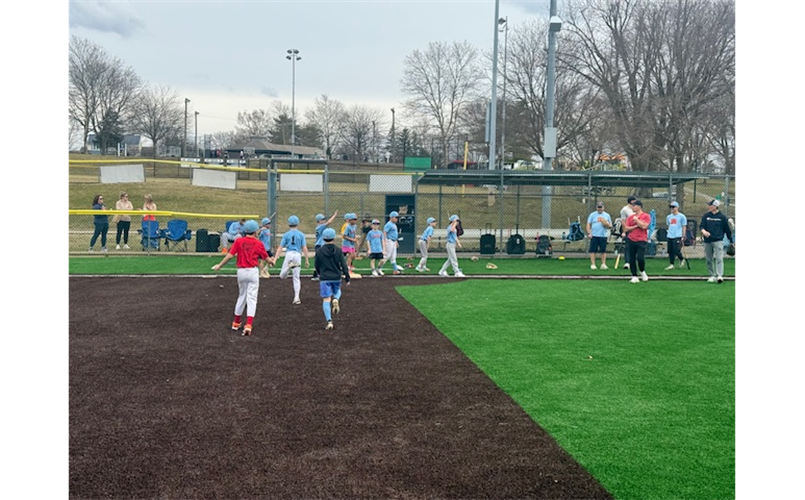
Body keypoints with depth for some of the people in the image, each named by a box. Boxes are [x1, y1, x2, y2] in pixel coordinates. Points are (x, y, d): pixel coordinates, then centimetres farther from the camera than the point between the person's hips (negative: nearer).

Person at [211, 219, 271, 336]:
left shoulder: (239, 241, -1)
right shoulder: (258, 243, -3)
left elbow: (230, 255, -6)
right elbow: (266, 258, 6)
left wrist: (219, 265, 3)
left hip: (241, 271, 3)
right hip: (253, 271, -2)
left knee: (241, 296, 19)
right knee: (252, 298, -2)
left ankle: (236, 323, 29)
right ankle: (248, 325, -15)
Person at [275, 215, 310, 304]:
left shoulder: (286, 235, 4)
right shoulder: (301, 234, 5)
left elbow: (280, 248, -1)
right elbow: (304, 248, 0)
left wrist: (275, 259, -3)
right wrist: (307, 260, 6)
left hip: (289, 254, -1)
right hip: (298, 254, 1)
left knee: (282, 276, 4)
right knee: (296, 277, 8)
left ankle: (290, 266, -27)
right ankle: (296, 298, 1)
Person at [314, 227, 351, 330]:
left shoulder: (319, 251, -5)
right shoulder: (338, 250, -4)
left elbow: (316, 266, 4)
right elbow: (344, 265, -3)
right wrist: (347, 277, 6)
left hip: (324, 278, -2)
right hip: (336, 277, 2)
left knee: (326, 300, -1)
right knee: (337, 291, 31)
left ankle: (329, 321, -10)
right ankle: (336, 299, -3)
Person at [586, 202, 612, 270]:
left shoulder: (607, 215, 12)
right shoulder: (592, 215, 6)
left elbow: (610, 226, 14)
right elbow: (588, 224, 4)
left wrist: (606, 224, -8)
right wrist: (589, 233, -7)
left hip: (603, 235, 2)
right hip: (594, 235, -2)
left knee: (603, 250, 2)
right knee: (593, 250, -4)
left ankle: (603, 264, 8)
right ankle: (593, 264, 0)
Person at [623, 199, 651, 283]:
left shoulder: (646, 216, -1)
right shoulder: (631, 217, 12)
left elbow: (644, 226, -17)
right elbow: (626, 229, 4)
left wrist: (636, 219, -6)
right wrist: (636, 226, -8)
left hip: (642, 241, -5)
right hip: (631, 240, 5)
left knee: (640, 258, -16)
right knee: (631, 259, 2)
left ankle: (642, 272, 13)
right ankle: (634, 276, 12)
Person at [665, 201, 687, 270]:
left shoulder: (681, 216, -3)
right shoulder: (669, 216, 13)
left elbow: (684, 226, -1)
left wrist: (683, 236, -5)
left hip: (677, 236, -6)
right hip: (669, 236, 6)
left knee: (676, 250, -12)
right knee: (670, 251, 4)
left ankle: (682, 259, 16)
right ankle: (671, 264, 10)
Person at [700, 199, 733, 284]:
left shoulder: (722, 217, 0)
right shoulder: (706, 216, 8)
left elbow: (727, 229, 6)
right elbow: (701, 226, 0)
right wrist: (704, 231, -24)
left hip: (718, 241, -4)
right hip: (707, 241, 4)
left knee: (719, 258, -15)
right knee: (709, 260, 8)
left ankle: (719, 276, -22)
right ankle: (712, 276, 17)